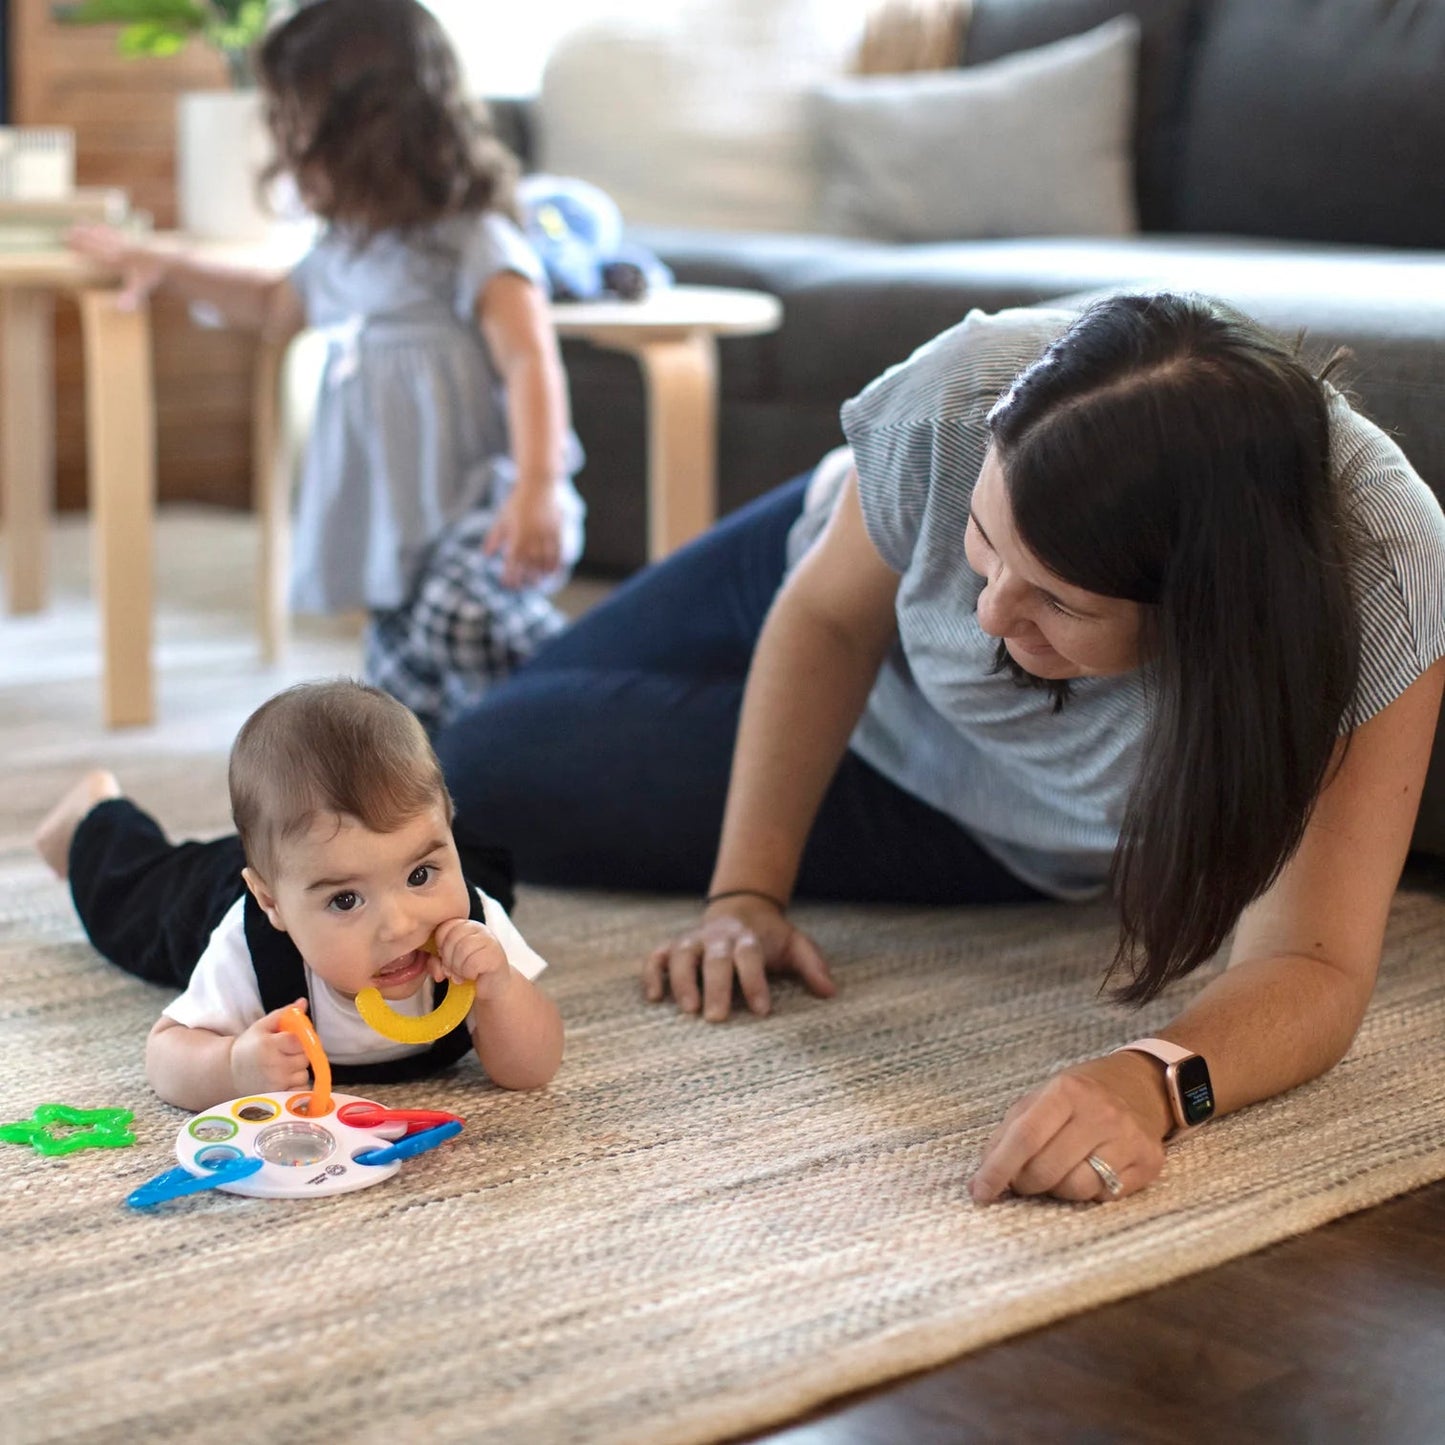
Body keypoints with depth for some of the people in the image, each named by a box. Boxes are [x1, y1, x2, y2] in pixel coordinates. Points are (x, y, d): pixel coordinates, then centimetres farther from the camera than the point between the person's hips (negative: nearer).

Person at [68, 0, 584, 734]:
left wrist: (537, 489, -32)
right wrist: (168, 267, 35)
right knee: (401, 674, 8)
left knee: (459, 617, -33)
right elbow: (276, 306, 37)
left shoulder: (476, 246, -11)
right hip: (392, 512, 9)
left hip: (484, 503, -9)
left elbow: (531, 363, -21)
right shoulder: (346, 252, 15)